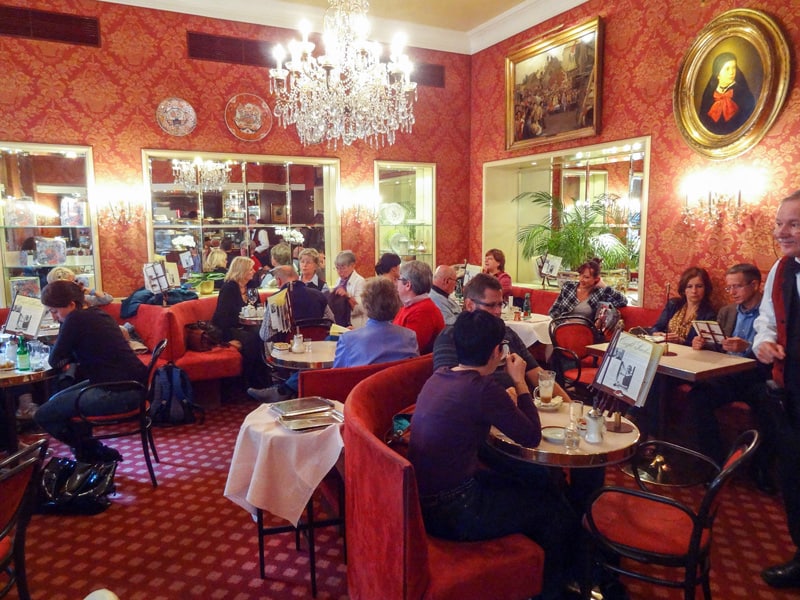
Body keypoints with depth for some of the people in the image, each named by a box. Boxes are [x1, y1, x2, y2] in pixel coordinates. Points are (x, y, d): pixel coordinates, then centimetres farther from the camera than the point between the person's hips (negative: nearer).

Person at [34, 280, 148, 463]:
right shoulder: (97, 314, 16)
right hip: (131, 384, 10)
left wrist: (64, 354, 15)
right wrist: (68, 355, 9)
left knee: (43, 415, -2)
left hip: (120, 391, -10)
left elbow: (55, 361, -5)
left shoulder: (75, 319, -11)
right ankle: (88, 451, 27)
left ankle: (95, 453, 15)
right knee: (59, 401, 24)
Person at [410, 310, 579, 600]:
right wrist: (519, 381, -3)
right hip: (452, 513, -8)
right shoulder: (484, 389, -23)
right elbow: (532, 436, -10)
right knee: (557, 510, 11)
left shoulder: (438, 377, 1)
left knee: (541, 488, 21)